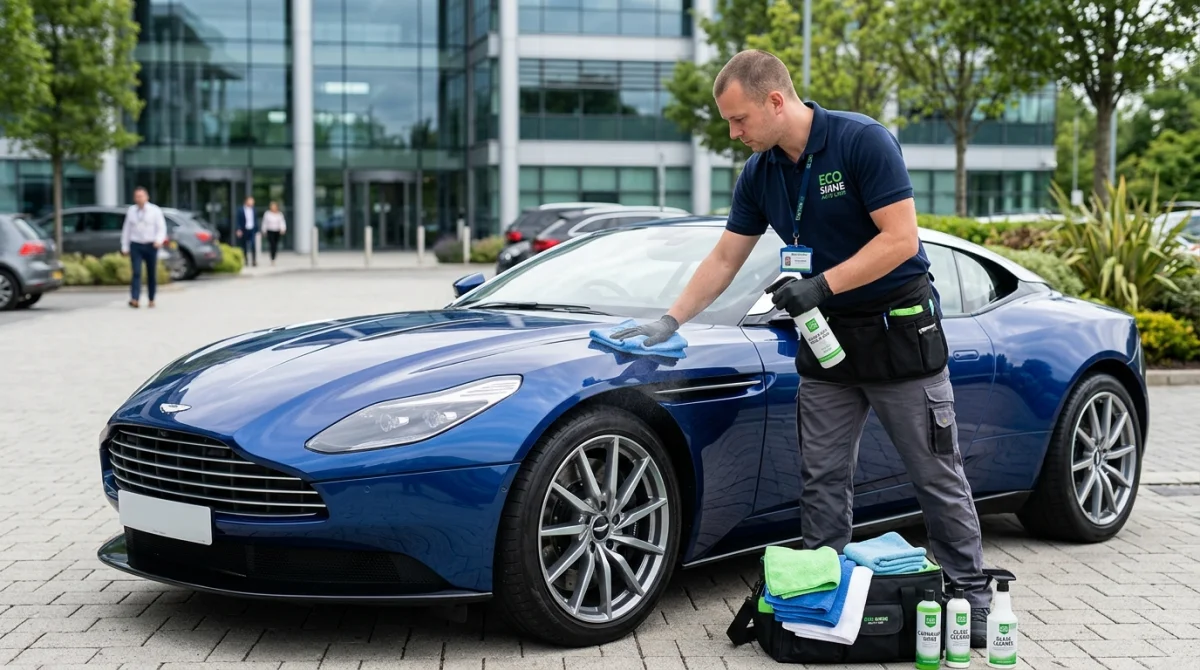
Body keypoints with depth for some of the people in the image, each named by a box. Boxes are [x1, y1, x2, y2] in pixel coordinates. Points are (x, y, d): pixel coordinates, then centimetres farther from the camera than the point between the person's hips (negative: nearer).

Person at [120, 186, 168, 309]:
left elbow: (161, 228, -3)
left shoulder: (155, 210, 1)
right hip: (136, 245, 1)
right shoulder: (131, 210, 8)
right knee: (136, 272, -13)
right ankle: (135, 299, -22)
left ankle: (151, 299, 18)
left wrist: (159, 240, -22)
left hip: (151, 246, -1)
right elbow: (126, 229, 12)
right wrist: (125, 247, 8)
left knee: (152, 274, 6)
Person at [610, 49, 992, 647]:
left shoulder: (863, 141, -17)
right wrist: (668, 323, 6)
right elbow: (724, 260, 11)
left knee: (938, 477, 2)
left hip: (900, 331, -6)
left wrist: (821, 285, -24)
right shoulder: (759, 173, 3)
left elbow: (901, 239, -22)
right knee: (823, 483, 6)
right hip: (826, 340, 6)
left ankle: (972, 599, 14)